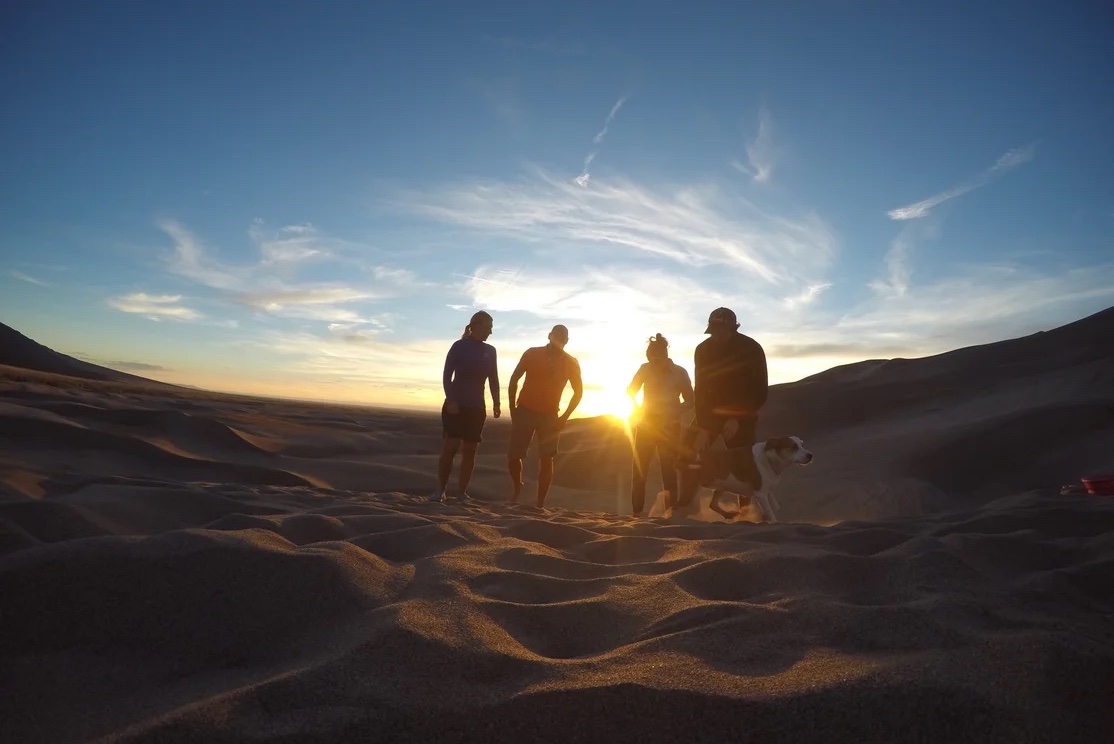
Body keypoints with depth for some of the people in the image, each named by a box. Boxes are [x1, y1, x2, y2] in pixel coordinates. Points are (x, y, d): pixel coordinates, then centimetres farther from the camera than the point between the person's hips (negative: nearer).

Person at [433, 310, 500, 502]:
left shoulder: (490, 351, 9)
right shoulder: (459, 346, -4)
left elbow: (493, 380, 11)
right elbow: (447, 376, -8)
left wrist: (496, 403, 0)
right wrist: (450, 400, -19)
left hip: (477, 407, 4)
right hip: (455, 404, -4)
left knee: (470, 450, 2)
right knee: (450, 447, -10)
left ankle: (462, 491, 7)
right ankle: (441, 489, -1)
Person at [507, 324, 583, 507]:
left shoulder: (571, 363, -1)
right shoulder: (532, 354, -4)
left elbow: (578, 391, 7)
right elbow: (514, 379, 1)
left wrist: (564, 417, 0)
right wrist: (513, 409, -2)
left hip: (550, 416, 1)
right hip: (525, 411, -1)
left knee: (546, 459, -6)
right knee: (513, 455, -4)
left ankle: (540, 504, 2)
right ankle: (517, 488, 25)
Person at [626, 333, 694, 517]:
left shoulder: (679, 373, -6)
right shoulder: (645, 369, -1)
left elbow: (689, 400, 0)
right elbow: (630, 392, 9)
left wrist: (672, 411, -17)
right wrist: (637, 409, -9)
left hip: (669, 427, -2)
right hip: (645, 424, 2)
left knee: (668, 469, -2)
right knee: (639, 469, -1)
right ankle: (636, 512, 4)